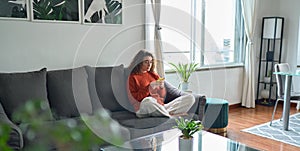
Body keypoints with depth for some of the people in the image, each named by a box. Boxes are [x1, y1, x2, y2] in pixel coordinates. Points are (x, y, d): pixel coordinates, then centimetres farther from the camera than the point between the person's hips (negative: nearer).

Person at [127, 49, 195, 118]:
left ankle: (165, 113, -27)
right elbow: (135, 97, -6)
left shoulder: (153, 75, 17)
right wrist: (149, 87, -14)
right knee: (148, 100, -42)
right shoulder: (133, 77, 4)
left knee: (190, 97, -9)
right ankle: (171, 116, -23)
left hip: (160, 107, 5)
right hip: (143, 109, -5)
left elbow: (162, 96, 15)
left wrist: (162, 87, -7)